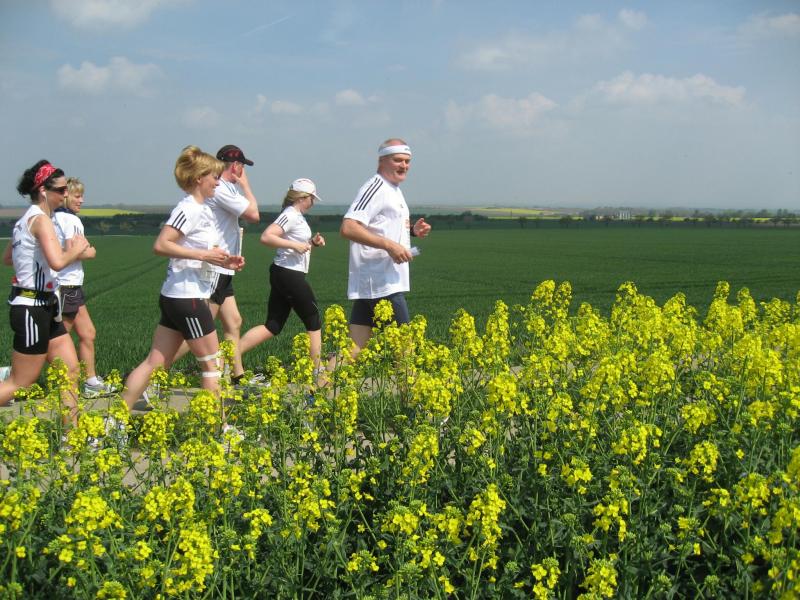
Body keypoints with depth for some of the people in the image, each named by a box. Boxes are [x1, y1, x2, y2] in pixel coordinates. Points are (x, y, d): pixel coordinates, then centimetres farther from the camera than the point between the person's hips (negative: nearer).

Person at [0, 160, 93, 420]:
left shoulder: (25, 220, 10)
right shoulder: (40, 219, -17)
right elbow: (57, 262, -33)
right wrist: (75, 251, -11)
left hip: (44, 307, 10)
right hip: (32, 308, -10)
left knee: (71, 370, 11)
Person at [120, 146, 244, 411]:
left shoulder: (203, 210, 15)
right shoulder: (189, 209, -14)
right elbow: (161, 245, -23)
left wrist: (225, 261, 6)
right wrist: (204, 254, -23)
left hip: (176, 298, 9)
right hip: (187, 297, -9)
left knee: (155, 363, 10)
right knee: (212, 364, 1)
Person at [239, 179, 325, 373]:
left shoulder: (297, 216, 17)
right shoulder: (290, 215, -13)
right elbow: (266, 237, -26)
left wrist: (313, 242, 10)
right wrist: (295, 245, -25)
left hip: (283, 275, 10)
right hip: (290, 275, -10)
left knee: (272, 327, 7)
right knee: (314, 323, 3)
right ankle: (317, 370, 11)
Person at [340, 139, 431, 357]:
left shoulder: (393, 190, 20)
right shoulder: (375, 188, -12)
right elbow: (348, 228, -23)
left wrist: (413, 230, 14)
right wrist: (389, 245, -24)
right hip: (382, 285, -10)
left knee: (355, 347, 8)